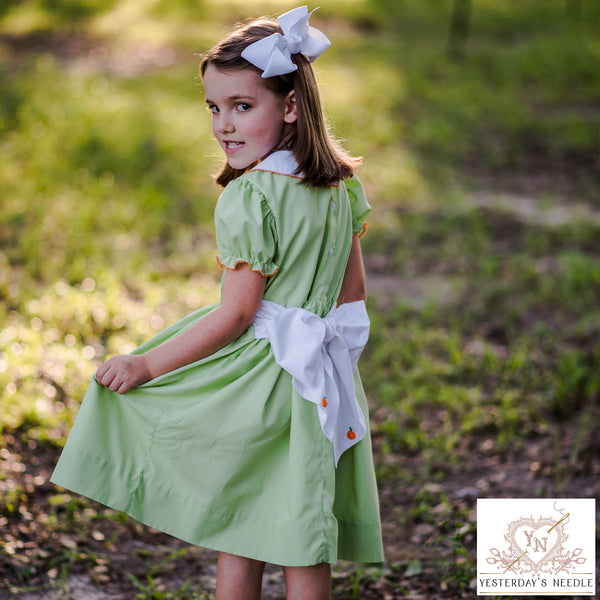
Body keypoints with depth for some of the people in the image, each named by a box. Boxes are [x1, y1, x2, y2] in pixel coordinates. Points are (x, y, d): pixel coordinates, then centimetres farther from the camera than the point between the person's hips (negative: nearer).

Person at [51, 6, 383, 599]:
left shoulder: (247, 199, -19)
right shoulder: (339, 184, 4)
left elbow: (236, 316, -19)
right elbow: (353, 292, 11)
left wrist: (147, 363, -12)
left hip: (258, 382, -7)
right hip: (320, 384, 7)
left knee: (236, 538, 9)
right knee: (303, 545, 12)